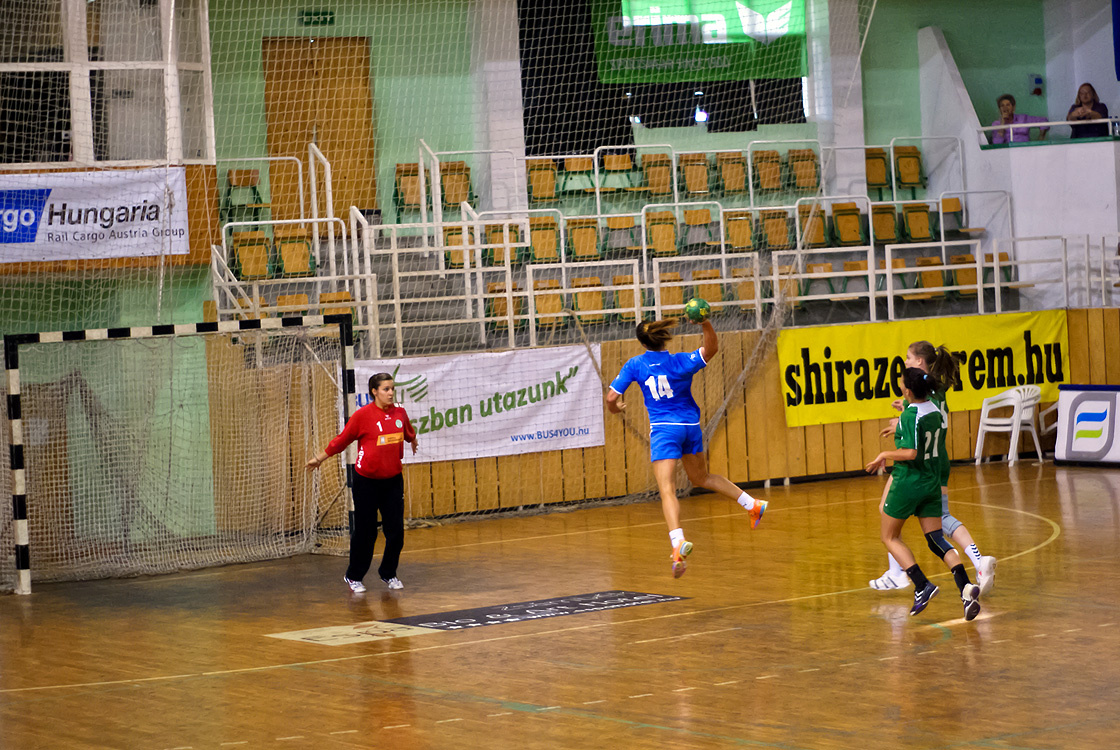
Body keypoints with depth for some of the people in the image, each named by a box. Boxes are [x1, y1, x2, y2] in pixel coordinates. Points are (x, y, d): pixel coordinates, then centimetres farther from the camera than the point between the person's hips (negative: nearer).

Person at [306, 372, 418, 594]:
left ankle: (388, 573, 22)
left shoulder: (399, 412, 1)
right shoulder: (363, 415, -12)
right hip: (366, 482, -4)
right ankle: (353, 577, 19)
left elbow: (409, 434, 24)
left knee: (396, 530, 2)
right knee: (365, 531, 2)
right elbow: (342, 440, -2)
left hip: (393, 481, 4)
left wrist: (413, 441, 42)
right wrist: (319, 458, 4)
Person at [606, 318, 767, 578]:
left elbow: (612, 396, -2)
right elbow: (712, 348, -11)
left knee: (666, 490, -14)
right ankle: (752, 504, 26)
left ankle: (678, 542, -36)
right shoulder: (680, 362, -1)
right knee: (701, 477, 28)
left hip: (663, 429, -4)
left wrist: (614, 408, 21)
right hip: (691, 426, 4)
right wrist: (706, 324, -27)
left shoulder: (634, 365, -2)